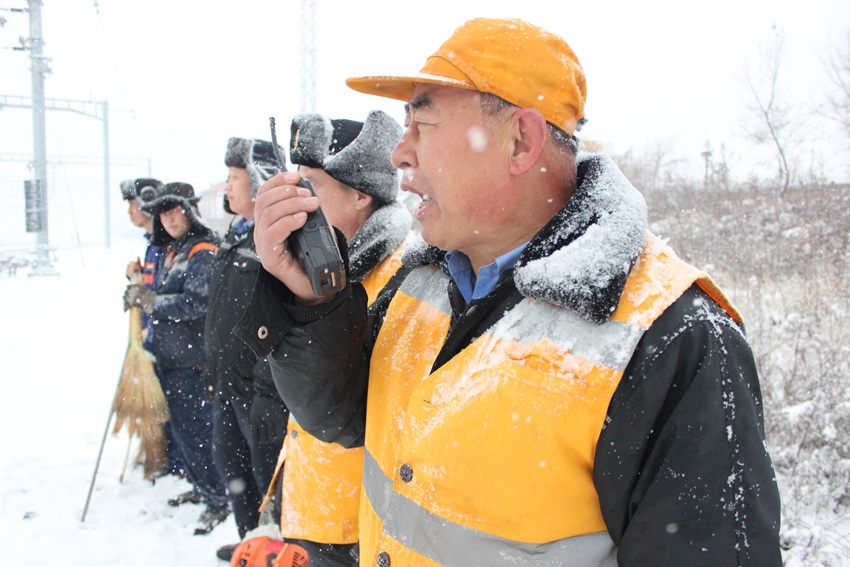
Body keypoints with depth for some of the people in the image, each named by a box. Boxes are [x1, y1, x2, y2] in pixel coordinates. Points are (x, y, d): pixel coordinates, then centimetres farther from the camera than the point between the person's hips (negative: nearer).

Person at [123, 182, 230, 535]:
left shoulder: (205, 251, -13)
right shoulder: (173, 251, 16)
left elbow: (196, 303, -24)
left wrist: (150, 300, -19)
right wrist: (141, 296, 6)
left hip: (193, 360, -10)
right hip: (170, 357, 10)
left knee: (198, 430, -4)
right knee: (181, 428, 18)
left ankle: (218, 500, 9)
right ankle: (201, 487, 35)